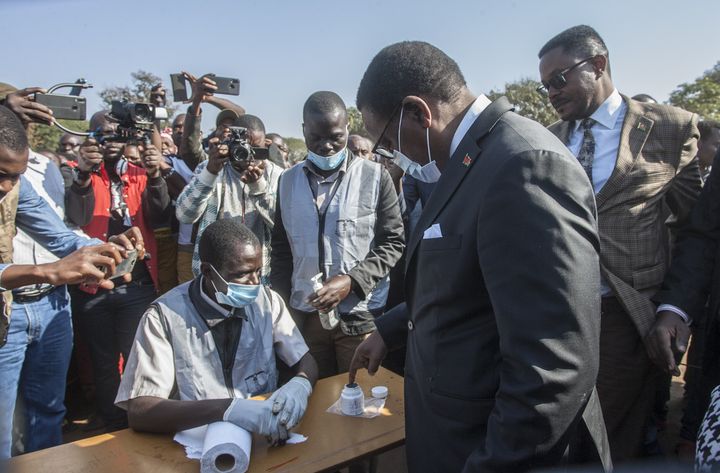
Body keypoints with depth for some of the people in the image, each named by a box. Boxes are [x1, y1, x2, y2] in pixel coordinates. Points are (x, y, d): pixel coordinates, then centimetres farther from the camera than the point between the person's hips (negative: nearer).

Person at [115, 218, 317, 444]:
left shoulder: (266, 300, -3)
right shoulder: (164, 316, -13)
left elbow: (306, 362, 3)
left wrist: (300, 384, -20)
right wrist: (227, 409, -31)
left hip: (264, 434, 2)